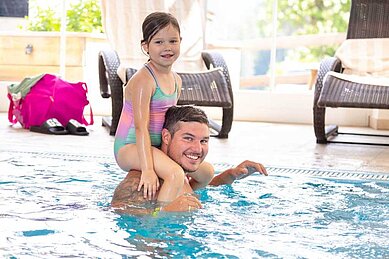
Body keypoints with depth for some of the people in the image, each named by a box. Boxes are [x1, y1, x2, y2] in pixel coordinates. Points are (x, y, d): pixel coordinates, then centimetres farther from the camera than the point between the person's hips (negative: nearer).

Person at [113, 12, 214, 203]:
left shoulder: (176, 80, 8)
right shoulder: (143, 80, -19)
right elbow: (141, 127, -25)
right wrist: (147, 169, -31)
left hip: (156, 146, 9)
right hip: (130, 147, -9)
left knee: (206, 172, 10)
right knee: (175, 174, -32)